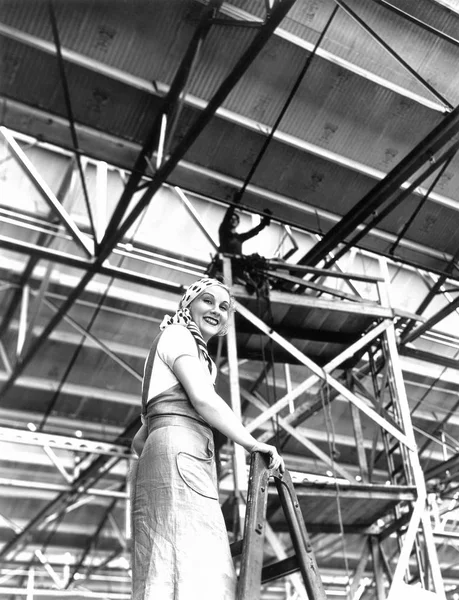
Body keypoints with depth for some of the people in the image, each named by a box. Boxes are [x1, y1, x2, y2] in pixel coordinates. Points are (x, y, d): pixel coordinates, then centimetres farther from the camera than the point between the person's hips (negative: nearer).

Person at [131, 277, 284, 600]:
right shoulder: (176, 334, 8)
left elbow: (140, 439, 31)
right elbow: (203, 399, -8)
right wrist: (253, 443, -1)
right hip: (178, 454, -9)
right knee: (190, 574, -21)